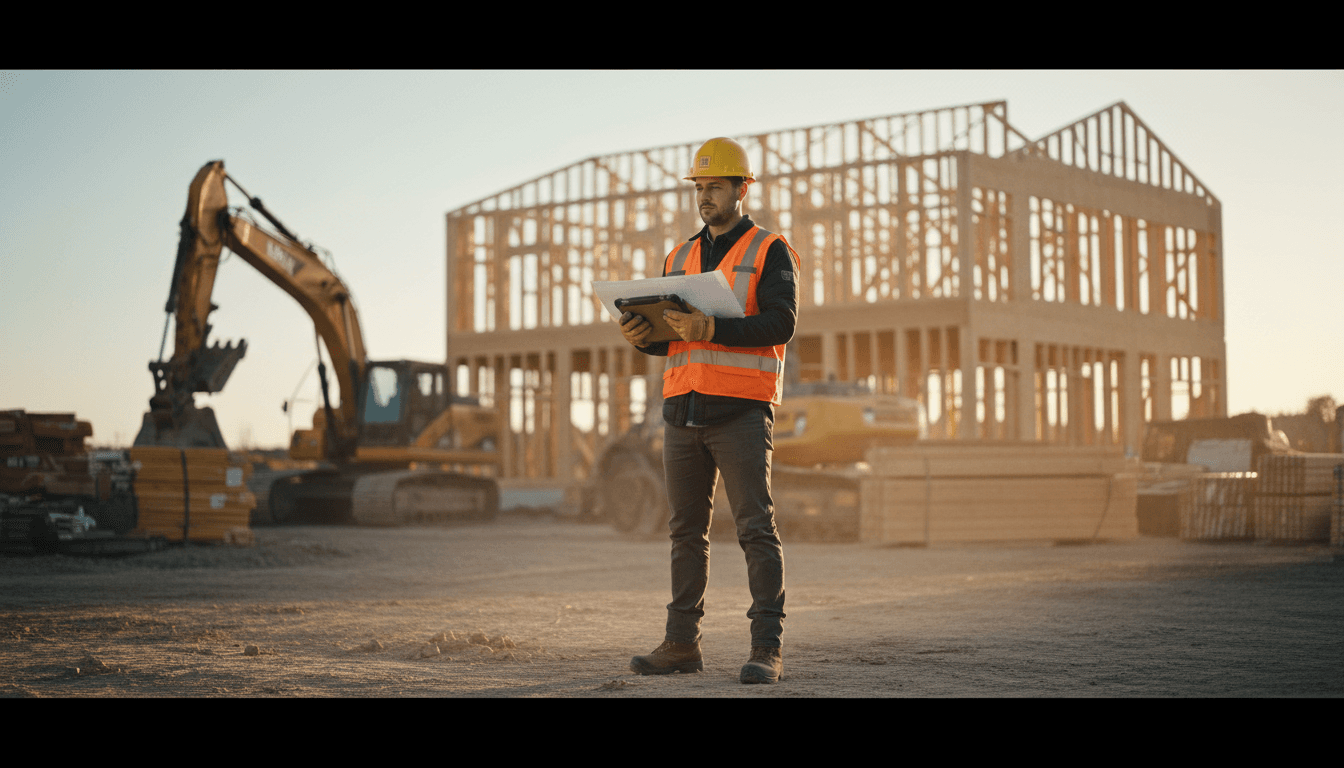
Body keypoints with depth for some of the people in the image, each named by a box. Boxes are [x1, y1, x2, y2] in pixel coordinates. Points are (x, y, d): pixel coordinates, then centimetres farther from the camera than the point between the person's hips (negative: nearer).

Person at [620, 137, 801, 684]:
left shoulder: (769, 251, 2)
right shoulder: (679, 259, 20)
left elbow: (781, 323, -11)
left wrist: (711, 329, -22)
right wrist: (641, 334, -4)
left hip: (741, 410, -6)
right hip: (683, 408, 6)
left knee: (755, 527, -8)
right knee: (687, 529, 7)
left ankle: (767, 647, -8)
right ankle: (682, 643, 11)